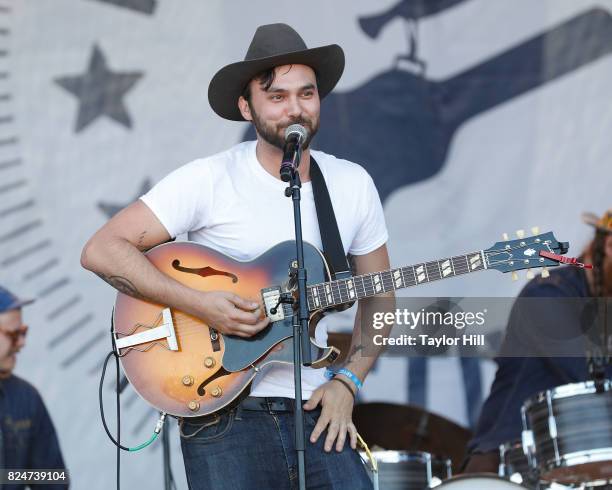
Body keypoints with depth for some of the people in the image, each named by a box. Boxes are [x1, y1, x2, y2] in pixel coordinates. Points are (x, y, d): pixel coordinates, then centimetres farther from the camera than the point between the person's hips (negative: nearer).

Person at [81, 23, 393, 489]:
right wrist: (199, 303, -20)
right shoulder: (209, 180, -7)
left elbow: (378, 297, 16)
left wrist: (347, 383, 1)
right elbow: (102, 250, -11)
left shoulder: (353, 185, 7)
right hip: (224, 415, -3)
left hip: (315, 413, 4)